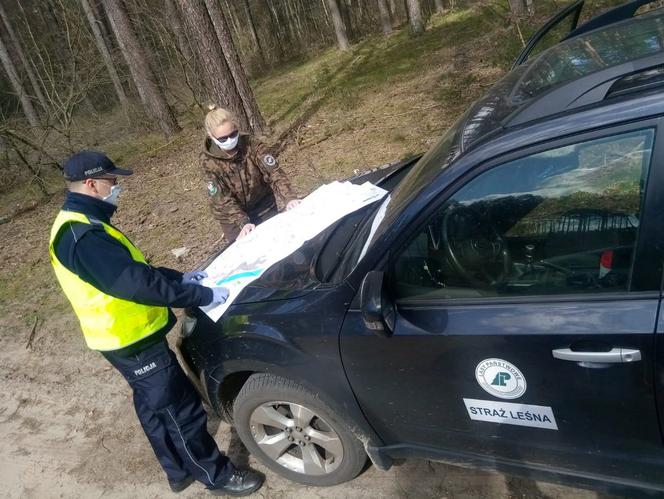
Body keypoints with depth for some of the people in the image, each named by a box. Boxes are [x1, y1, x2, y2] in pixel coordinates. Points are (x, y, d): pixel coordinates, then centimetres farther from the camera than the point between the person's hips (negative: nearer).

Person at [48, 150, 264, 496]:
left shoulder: (78, 225, 9)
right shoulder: (83, 236, -27)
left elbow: (129, 270, 16)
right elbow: (138, 283, -31)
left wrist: (179, 277, 9)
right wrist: (203, 295, -23)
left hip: (126, 337, 10)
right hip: (132, 341, -10)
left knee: (154, 407, 21)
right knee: (181, 411, 2)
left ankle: (180, 471, 37)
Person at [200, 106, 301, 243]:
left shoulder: (253, 144, -18)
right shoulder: (208, 161, -19)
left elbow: (274, 172, -23)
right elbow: (222, 198, -21)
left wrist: (289, 198, -40)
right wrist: (243, 222, -35)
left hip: (265, 206, 1)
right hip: (233, 216, -1)